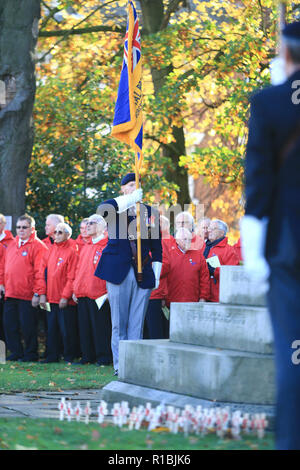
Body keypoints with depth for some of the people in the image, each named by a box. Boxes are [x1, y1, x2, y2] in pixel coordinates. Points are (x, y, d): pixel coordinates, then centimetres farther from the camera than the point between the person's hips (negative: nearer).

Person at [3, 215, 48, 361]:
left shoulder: (37, 246, -6)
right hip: (10, 293, 7)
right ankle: (16, 351, 17)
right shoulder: (11, 245, 17)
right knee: (9, 324, 7)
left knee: (28, 325, -3)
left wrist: (37, 293, -16)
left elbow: (39, 272, -11)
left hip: (27, 294, -7)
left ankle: (31, 353, 9)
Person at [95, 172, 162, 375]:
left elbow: (156, 246, 16)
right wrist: (130, 199, -28)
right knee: (119, 322, -1)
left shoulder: (151, 212, 13)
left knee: (137, 323, 2)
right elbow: (103, 209, -20)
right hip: (118, 272, -2)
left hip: (143, 274, 2)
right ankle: (120, 365, 3)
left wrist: (157, 272, 6)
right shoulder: (113, 209, 7)